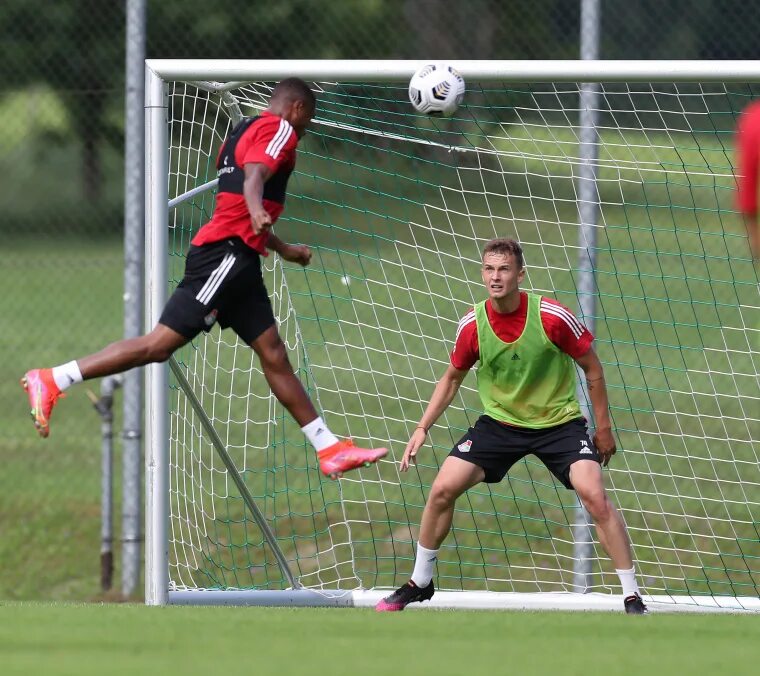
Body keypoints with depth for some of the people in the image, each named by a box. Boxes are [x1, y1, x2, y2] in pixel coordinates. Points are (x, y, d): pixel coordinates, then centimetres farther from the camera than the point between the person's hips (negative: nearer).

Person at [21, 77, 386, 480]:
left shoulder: (242, 132, 27)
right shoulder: (279, 129, -2)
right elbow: (254, 175, -24)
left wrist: (283, 249, 51)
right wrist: (256, 210, -45)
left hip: (236, 260, 11)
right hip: (227, 253, -11)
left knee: (274, 355, 8)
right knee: (162, 343, -16)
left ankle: (330, 449, 8)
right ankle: (51, 381, -17)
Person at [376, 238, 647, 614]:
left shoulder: (553, 317, -21)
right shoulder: (473, 325, -11)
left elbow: (592, 369, -6)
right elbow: (452, 378, 7)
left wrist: (603, 428, -3)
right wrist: (422, 429, 1)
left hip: (558, 423, -3)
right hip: (499, 423, 3)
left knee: (594, 495, -22)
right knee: (442, 490, -6)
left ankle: (632, 596, -13)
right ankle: (419, 583, 15)